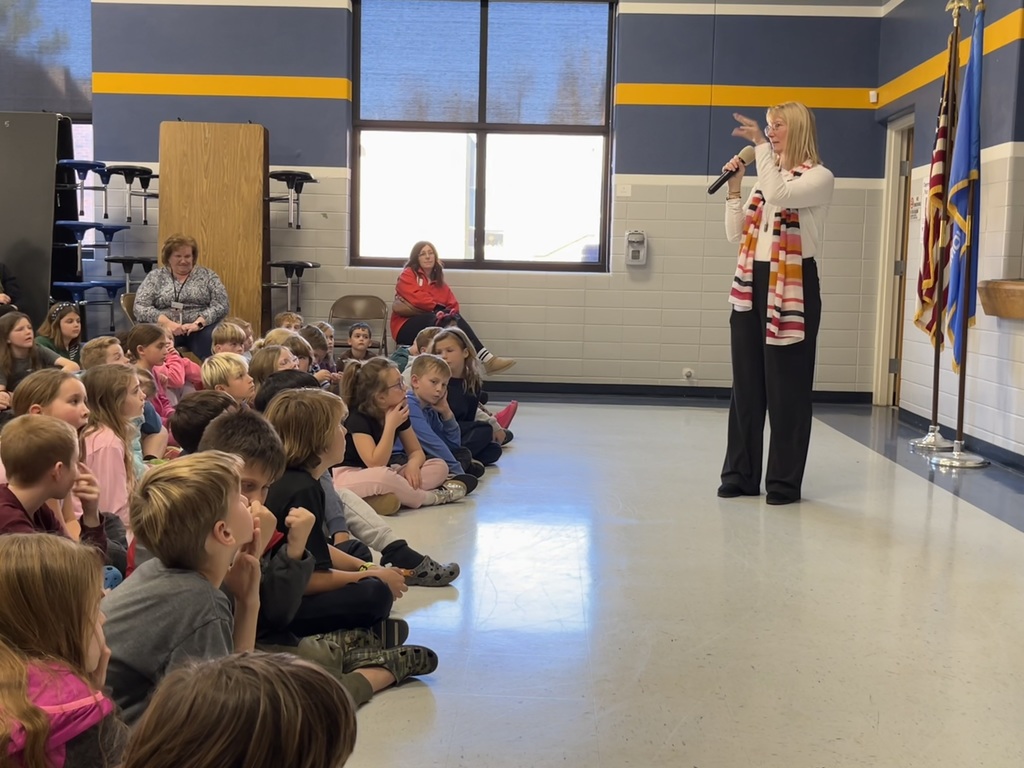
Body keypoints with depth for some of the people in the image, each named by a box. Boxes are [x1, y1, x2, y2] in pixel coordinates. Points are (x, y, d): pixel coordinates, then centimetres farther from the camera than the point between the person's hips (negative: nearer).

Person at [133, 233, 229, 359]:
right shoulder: (155, 277, 12)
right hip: (165, 327, 0)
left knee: (213, 338, -35)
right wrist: (167, 323, -15)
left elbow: (221, 305, 2)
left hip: (200, 327, 0)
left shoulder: (208, 275, 12)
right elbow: (140, 307, 2)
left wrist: (197, 323, -15)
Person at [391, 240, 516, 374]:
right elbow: (417, 298, -15)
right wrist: (439, 309, -14)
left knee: (452, 317, -29)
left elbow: (453, 305, 7)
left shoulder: (438, 280, 20)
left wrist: (450, 313, -14)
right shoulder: (407, 275, 3)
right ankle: (486, 358, -44)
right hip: (407, 327, -5)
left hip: (433, 326, 5)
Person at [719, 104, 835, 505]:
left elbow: (781, 195, -23)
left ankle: (784, 481, 6)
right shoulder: (765, 177, 18)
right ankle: (741, 474, 16)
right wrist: (734, 188, 6)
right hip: (751, 285, 7)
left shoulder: (819, 177, -2)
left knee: (786, 387, -2)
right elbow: (735, 235, 15)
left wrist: (761, 145, -19)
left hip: (792, 287, -7)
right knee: (746, 383, 8)